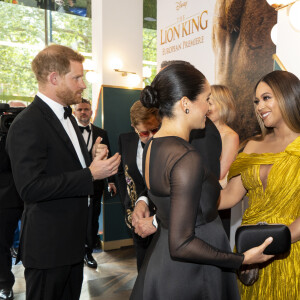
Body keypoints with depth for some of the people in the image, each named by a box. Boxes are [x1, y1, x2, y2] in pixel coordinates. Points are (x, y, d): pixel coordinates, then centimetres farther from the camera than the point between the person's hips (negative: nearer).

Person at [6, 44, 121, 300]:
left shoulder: (66, 115, 11)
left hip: (73, 238, 9)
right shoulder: (28, 125, -20)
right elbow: (31, 188, -27)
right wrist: (91, 174, -25)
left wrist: (93, 158, 0)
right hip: (47, 246, -9)